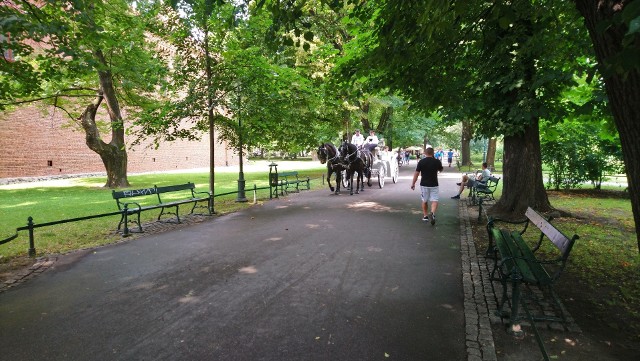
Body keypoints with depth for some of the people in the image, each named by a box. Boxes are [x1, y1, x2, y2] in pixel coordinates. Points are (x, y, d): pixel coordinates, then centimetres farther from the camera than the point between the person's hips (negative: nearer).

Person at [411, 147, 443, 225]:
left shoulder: (421, 162, -5)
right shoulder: (437, 161, -4)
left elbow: (416, 173, -4)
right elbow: (441, 170, 16)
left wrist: (413, 183, 4)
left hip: (424, 184, 1)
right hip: (434, 184, -1)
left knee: (424, 201, 15)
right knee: (434, 200, 0)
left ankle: (425, 216, 22)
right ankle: (432, 213, -24)